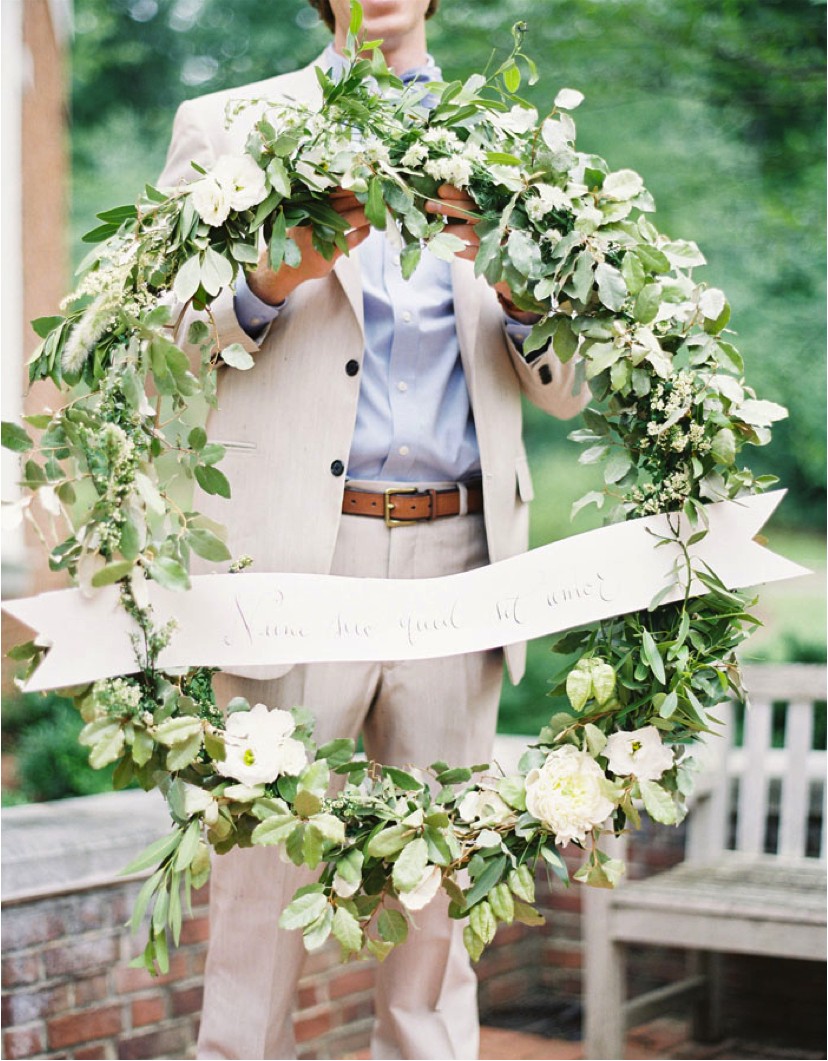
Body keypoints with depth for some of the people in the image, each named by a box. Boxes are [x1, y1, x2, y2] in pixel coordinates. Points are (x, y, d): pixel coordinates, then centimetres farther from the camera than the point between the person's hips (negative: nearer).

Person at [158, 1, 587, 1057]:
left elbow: (568, 387, 11)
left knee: (438, 890, 7)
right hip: (292, 557, -2)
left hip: (455, 562, 2)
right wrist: (274, 278, -13)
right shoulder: (225, 127, 11)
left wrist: (518, 278, -9)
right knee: (264, 872, -2)